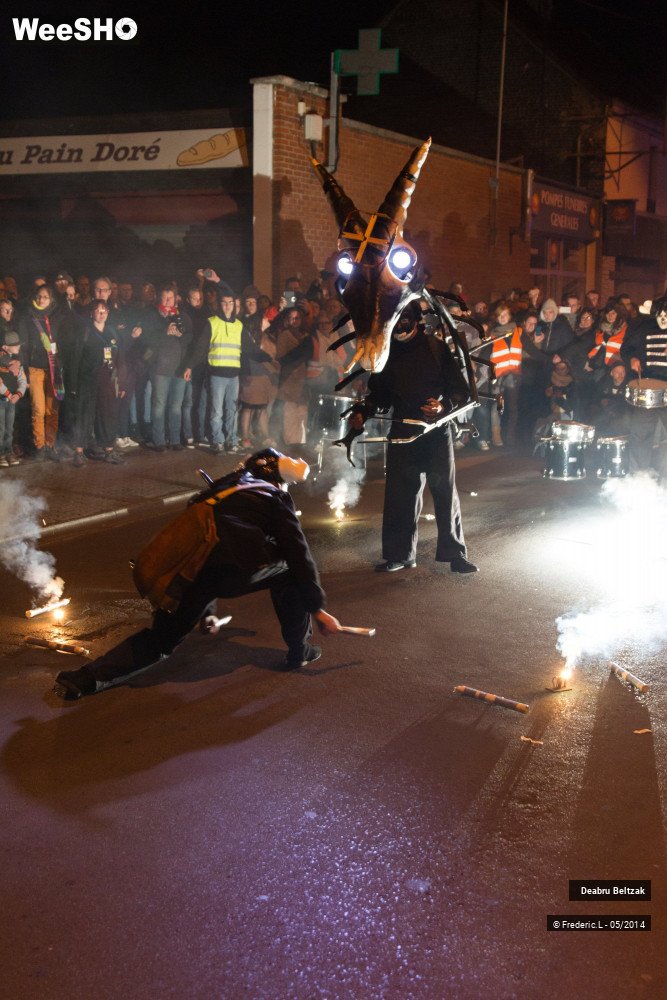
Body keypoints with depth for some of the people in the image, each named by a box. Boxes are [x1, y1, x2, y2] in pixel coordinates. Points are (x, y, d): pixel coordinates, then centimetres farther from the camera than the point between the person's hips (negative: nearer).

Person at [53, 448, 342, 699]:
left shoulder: (222, 489, 37)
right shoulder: (275, 497, 19)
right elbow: (298, 554, 11)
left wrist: (206, 612, 51)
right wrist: (317, 608, 17)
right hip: (236, 568, -5)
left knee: (161, 637, 19)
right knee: (290, 569, 22)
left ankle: (86, 679, 4)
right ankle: (299, 651, 24)